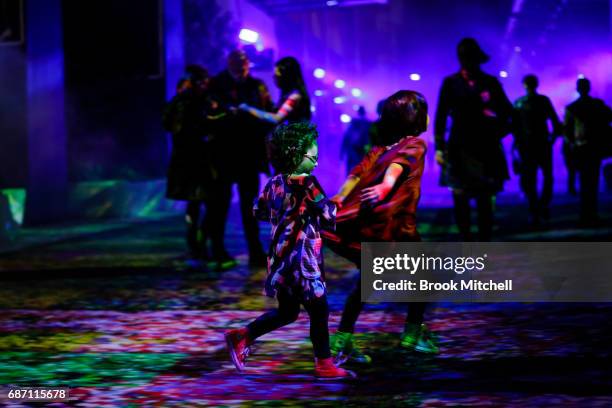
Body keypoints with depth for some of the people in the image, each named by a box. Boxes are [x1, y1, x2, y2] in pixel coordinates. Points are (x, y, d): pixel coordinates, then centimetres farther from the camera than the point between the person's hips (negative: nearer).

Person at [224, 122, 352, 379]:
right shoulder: (304, 182, -15)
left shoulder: (275, 182, 7)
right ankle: (324, 364, 11)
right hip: (300, 259, -8)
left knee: (286, 312, 19)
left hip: (281, 257, 8)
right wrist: (335, 206, 8)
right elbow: (329, 216, -13)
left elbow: (258, 211, 19)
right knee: (319, 310, 4)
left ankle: (241, 337, 15)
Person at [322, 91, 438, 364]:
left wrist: (338, 199, -4)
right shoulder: (415, 144, 1)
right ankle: (413, 334, 14)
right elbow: (399, 164, -21)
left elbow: (358, 173, 5)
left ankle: (342, 339, 16)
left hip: (364, 225, 7)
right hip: (393, 226, -6)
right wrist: (387, 185, -40)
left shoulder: (380, 148, 19)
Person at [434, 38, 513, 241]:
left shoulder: (491, 82, 7)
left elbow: (506, 112, 12)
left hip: (486, 151, 0)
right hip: (459, 150, 0)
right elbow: (441, 117, 2)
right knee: (460, 202, -1)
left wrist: (499, 131, -5)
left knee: (484, 202, 1)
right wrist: (440, 147, -5)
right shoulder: (451, 83, 4)